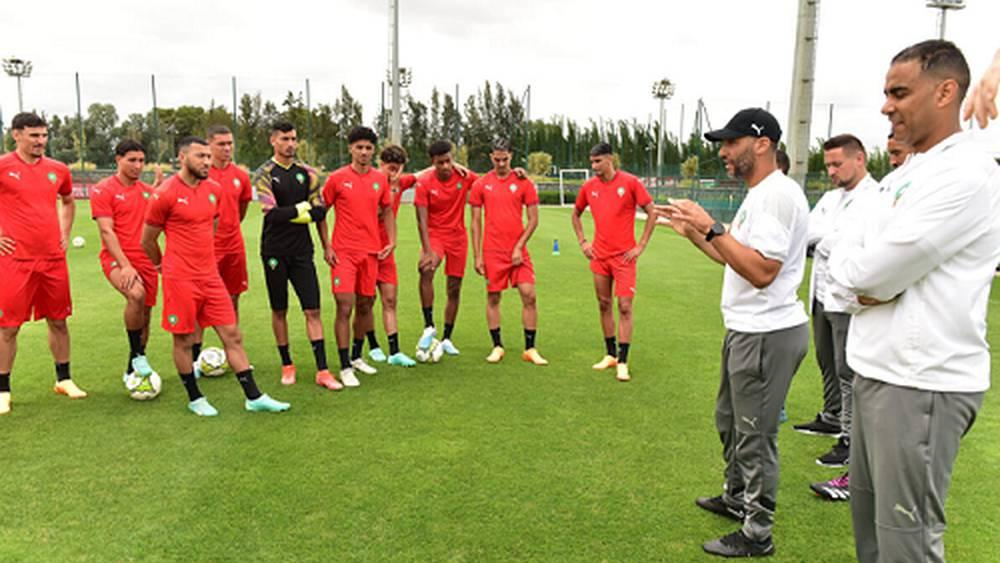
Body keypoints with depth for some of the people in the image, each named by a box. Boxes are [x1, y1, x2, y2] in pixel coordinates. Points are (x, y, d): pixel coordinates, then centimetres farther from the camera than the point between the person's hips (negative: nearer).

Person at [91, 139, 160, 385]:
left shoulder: (148, 190, 13)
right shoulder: (103, 190, -3)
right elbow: (107, 231, -11)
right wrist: (125, 265, -19)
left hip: (146, 261, 5)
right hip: (116, 258, -5)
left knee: (145, 316, 6)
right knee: (136, 294, -32)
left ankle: (133, 370, 24)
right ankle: (137, 355, -14)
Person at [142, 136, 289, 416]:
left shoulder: (214, 189, 7)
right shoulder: (165, 194, -11)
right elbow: (147, 240, 0)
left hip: (211, 276, 6)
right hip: (181, 280, -5)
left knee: (233, 335, 4)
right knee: (184, 340, 7)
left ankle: (254, 398, 10)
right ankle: (195, 398, 24)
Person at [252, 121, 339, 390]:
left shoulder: (307, 172, 8)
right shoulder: (264, 173, -3)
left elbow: (319, 211, 9)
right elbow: (272, 213, -16)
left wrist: (326, 246, 7)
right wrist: (301, 210, -10)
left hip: (302, 250, 2)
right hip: (275, 251, -2)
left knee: (313, 310, -2)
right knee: (279, 310, 8)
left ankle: (322, 371, 0)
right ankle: (286, 365, 23)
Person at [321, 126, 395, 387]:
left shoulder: (381, 179, 7)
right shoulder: (337, 178, -3)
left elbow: (387, 211, 17)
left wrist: (392, 241, 6)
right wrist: (327, 246, -4)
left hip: (371, 252, 4)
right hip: (343, 252, -4)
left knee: (365, 306, 11)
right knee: (345, 307, -8)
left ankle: (356, 357, 30)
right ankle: (345, 367, 0)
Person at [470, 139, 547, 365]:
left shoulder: (524, 183, 2)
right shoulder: (480, 185, 3)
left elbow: (533, 219, 2)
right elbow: (476, 222, 5)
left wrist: (519, 247, -8)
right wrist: (477, 256, 0)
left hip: (518, 250, 0)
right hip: (492, 251, 0)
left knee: (529, 296, -5)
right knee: (493, 298, 5)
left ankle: (530, 349, 6)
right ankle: (497, 347, 19)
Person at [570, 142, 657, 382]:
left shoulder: (630, 182, -9)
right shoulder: (589, 186, 4)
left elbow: (651, 212, -6)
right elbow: (576, 214, 20)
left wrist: (640, 246, -9)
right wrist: (582, 242, 9)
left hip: (624, 255, -4)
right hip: (599, 255, 5)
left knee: (624, 307, -6)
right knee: (604, 304, 11)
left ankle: (622, 362, 1)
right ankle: (610, 355, 25)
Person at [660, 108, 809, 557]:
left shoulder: (777, 195, -20)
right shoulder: (758, 195, 14)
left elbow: (762, 270, -28)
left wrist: (711, 228, -25)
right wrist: (692, 232, 14)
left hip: (768, 335, -11)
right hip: (746, 330, 11)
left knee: (755, 436, 1)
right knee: (729, 420, 23)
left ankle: (756, 534, 16)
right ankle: (736, 498, 42)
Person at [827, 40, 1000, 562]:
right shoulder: (904, 175, 13)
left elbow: (869, 272, -22)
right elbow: (845, 257, 10)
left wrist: (862, 272, 0)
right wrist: (870, 280, -10)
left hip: (923, 383, -9)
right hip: (879, 370, 9)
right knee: (868, 512, 21)